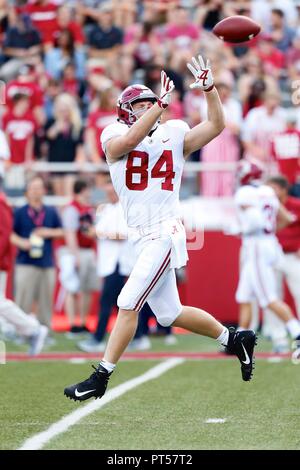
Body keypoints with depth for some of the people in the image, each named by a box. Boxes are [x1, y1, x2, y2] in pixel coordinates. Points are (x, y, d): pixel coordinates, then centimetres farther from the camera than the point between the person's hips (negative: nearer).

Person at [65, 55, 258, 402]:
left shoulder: (174, 136, 5)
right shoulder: (115, 139, 3)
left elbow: (216, 126, -2)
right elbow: (131, 140, -20)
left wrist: (208, 88, -13)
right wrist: (161, 102, -22)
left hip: (164, 234, -4)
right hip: (142, 239, 4)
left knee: (128, 304, -11)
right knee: (169, 314, 11)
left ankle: (101, 377, -7)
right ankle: (234, 339, 29)